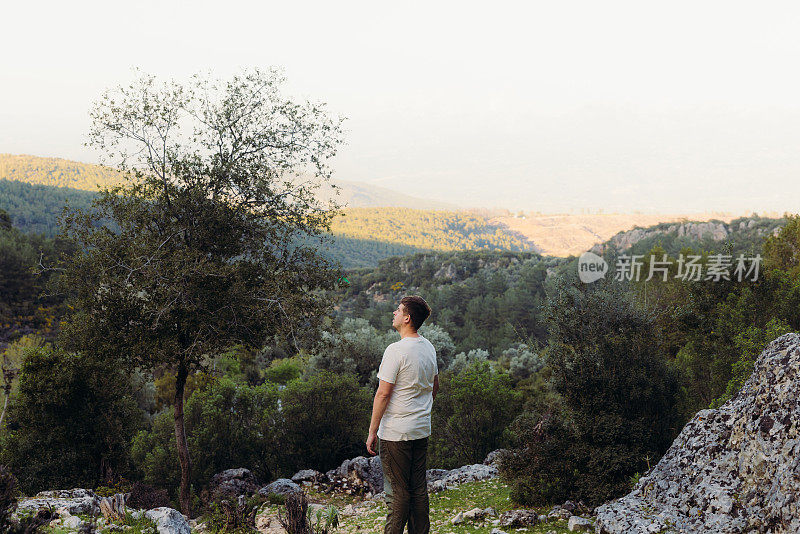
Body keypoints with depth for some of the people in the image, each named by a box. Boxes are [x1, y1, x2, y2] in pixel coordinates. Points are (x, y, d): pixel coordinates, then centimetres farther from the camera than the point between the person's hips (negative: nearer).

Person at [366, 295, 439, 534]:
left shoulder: (396, 350, -18)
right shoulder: (428, 347, 7)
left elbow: (383, 393, -17)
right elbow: (434, 386, 18)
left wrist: (372, 431, -12)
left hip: (396, 433, -8)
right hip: (422, 430, 8)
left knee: (397, 490, -1)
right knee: (419, 488, 13)